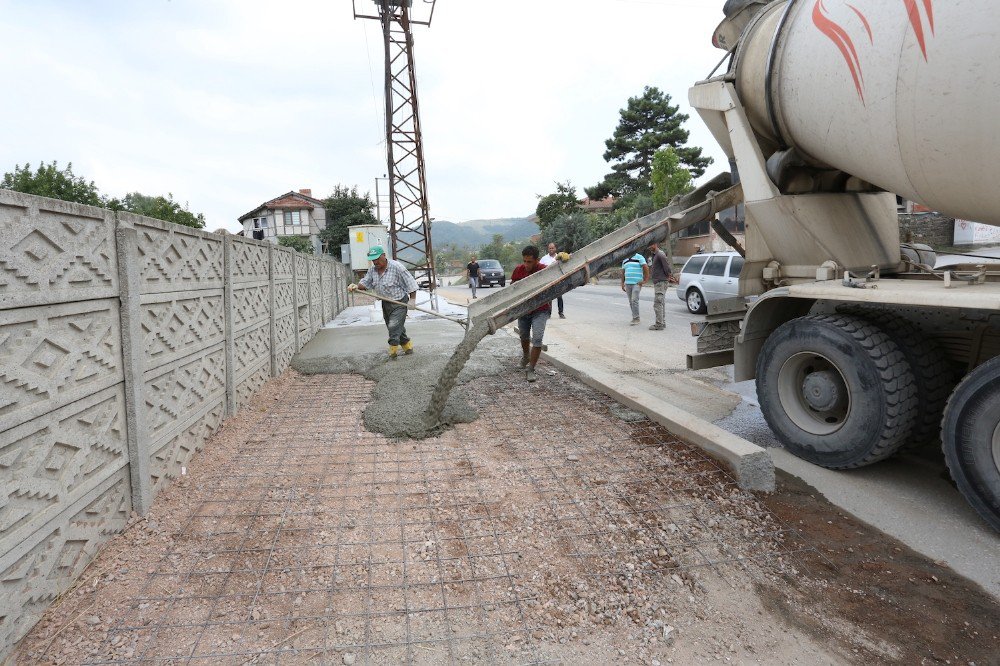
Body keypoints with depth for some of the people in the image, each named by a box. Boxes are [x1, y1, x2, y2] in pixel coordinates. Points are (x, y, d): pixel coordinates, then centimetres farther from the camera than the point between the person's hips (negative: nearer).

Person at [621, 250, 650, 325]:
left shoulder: (639, 257, -3)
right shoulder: (625, 260, 16)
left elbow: (646, 268, -9)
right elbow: (623, 272, 19)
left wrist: (644, 280, -11)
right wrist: (622, 283, 12)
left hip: (637, 283, -6)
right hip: (627, 284, 6)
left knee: (634, 300, -14)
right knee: (631, 302, 6)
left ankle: (636, 318, -8)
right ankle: (636, 317, 14)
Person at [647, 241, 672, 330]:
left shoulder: (660, 254, -14)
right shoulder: (654, 255, 17)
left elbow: (667, 267, -18)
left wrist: (668, 276, -5)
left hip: (661, 282, -10)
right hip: (657, 282, 10)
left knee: (657, 304, -11)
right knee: (660, 304, 14)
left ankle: (659, 324, -10)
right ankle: (661, 322, 21)